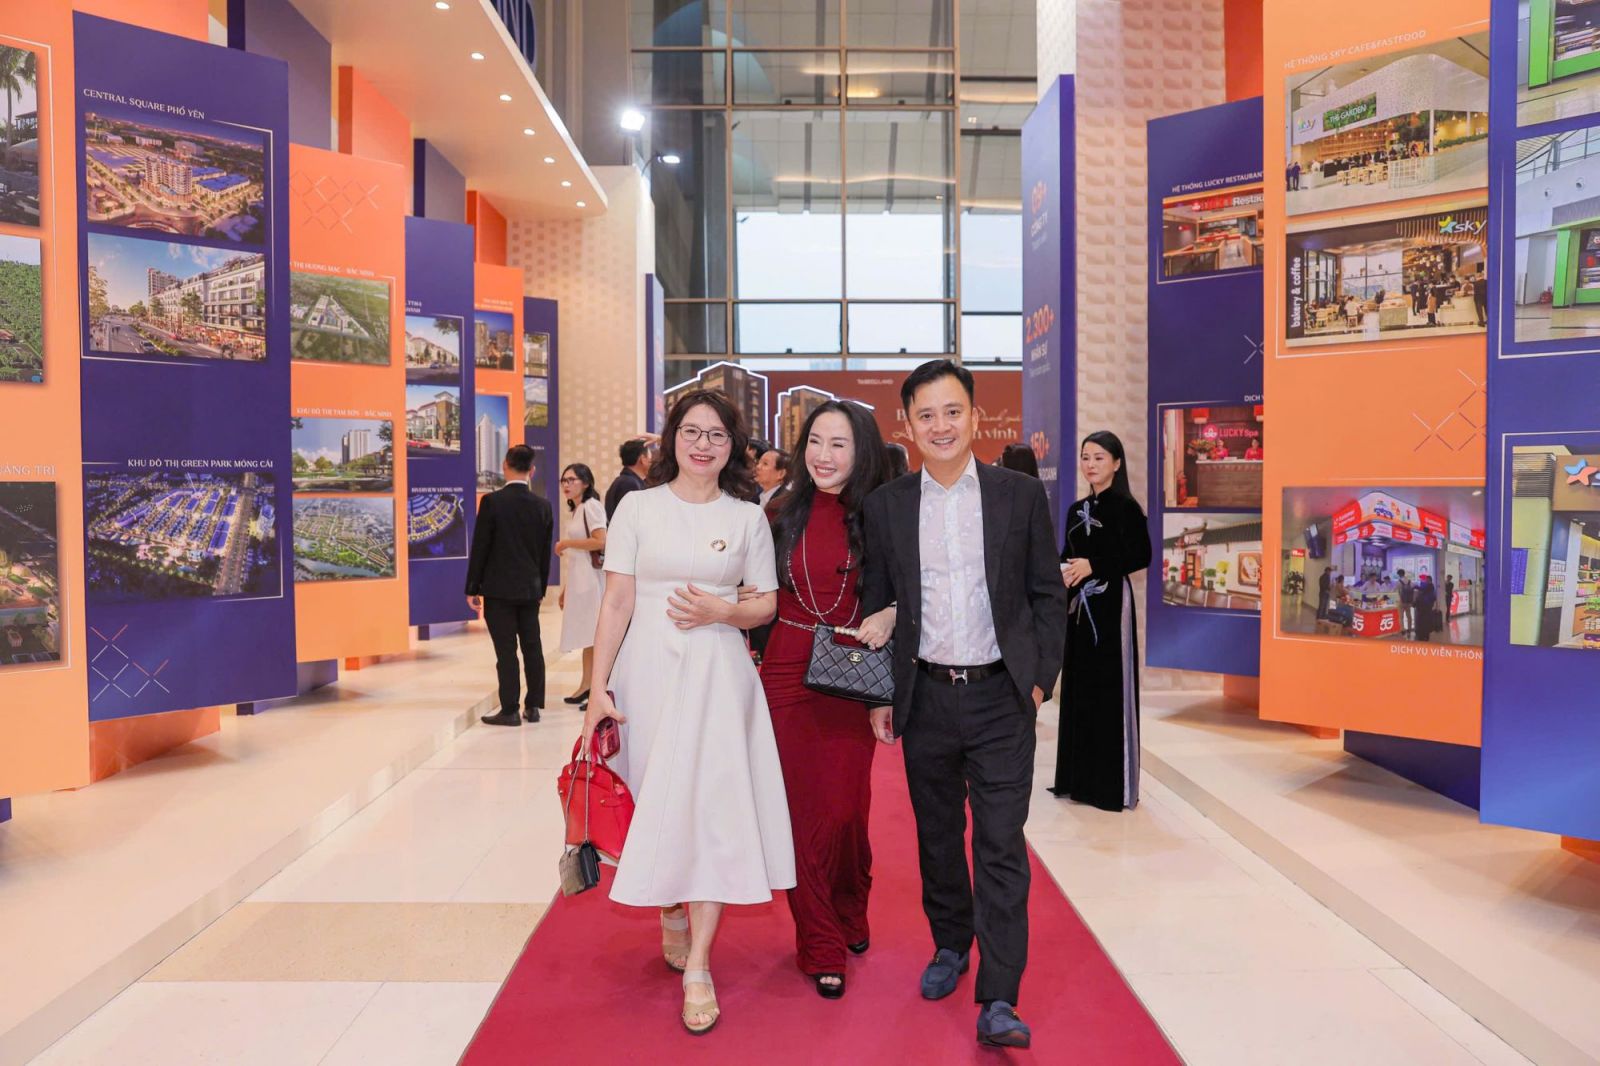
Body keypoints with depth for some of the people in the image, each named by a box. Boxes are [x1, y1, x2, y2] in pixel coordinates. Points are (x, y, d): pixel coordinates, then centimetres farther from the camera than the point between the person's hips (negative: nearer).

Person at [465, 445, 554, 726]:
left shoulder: (492, 501, -10)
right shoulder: (543, 506, 2)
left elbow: (479, 548, -8)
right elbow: (545, 552, 8)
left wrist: (472, 589, -1)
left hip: (499, 589, -4)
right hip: (530, 589, 4)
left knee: (506, 650, 0)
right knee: (532, 647, 10)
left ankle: (509, 710, 4)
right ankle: (533, 706, 17)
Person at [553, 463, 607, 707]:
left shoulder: (591, 506, -8)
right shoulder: (573, 511, 19)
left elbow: (601, 541, -21)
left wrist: (567, 543, -12)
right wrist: (565, 588, 19)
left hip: (590, 577, -9)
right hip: (575, 580, 9)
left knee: (594, 635, -8)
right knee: (586, 635, 11)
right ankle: (586, 687, 15)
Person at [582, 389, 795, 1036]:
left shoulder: (747, 517, 6)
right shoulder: (638, 507, 3)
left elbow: (768, 605, 8)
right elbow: (616, 602, -1)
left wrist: (722, 611, -12)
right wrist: (598, 685, -7)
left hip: (716, 673, 0)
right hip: (646, 669, 0)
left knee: (711, 806, -5)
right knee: (656, 803, 8)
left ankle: (697, 969, 3)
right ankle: (671, 914, 34)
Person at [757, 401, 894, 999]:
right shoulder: (787, 514, 2)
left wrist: (888, 615, -16)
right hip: (788, 675, 1)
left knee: (846, 809, 5)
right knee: (802, 809, 4)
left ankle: (850, 916, 34)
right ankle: (821, 946, 19)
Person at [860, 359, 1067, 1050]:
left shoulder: (1021, 494, 0)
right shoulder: (886, 505, 3)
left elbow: (1048, 596, 4)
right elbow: (875, 605, 7)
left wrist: (1039, 679, -3)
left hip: (1000, 697, -2)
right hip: (925, 699, 2)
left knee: (1001, 845, -3)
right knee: (937, 835, 16)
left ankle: (998, 1001, 4)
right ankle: (949, 946, 37)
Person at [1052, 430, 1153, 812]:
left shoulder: (1125, 506, -6)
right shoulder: (1076, 510, 13)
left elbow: (1141, 556, -12)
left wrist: (1093, 566, -17)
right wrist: (1064, 572, -6)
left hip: (1111, 606, -7)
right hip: (1078, 605, 7)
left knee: (1109, 689, -3)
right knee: (1078, 688, 9)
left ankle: (1114, 783, 6)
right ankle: (1080, 777, 19)